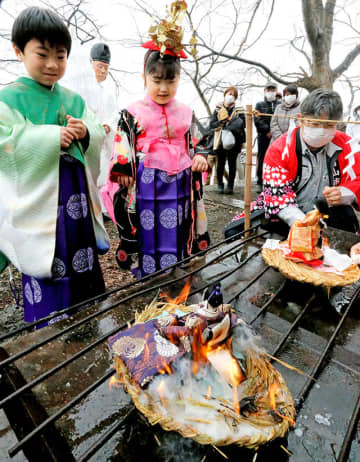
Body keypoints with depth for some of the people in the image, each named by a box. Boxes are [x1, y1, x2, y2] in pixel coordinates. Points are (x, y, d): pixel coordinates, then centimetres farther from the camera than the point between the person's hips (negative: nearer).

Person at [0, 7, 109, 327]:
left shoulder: (75, 101, 11)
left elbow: (99, 139, 7)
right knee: (44, 273, 3)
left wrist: (85, 133, -14)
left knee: (84, 264, 16)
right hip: (38, 201, -4)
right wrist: (51, 136, -20)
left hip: (77, 198, 5)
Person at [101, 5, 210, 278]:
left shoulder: (186, 114, 12)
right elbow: (121, 153, 3)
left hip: (178, 187, 3)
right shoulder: (132, 114, 2)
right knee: (147, 241, 6)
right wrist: (124, 175, -4)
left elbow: (193, 147, 17)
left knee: (175, 243, 7)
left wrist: (200, 159, -1)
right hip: (145, 186, -2)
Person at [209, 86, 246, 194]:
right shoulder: (218, 109, 9)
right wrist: (222, 121, -13)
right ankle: (220, 185, 14)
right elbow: (212, 124, 2)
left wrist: (229, 120, -15)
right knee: (221, 163, 4)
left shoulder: (239, 110, 7)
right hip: (220, 141, 1)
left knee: (232, 163, 4)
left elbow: (242, 124, -6)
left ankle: (230, 185, 11)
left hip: (234, 141, 0)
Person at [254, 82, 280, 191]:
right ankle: (260, 183, 7)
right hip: (263, 136, 0)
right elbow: (257, 121, 1)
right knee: (262, 159, 1)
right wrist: (267, 130, -9)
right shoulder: (259, 105, 13)